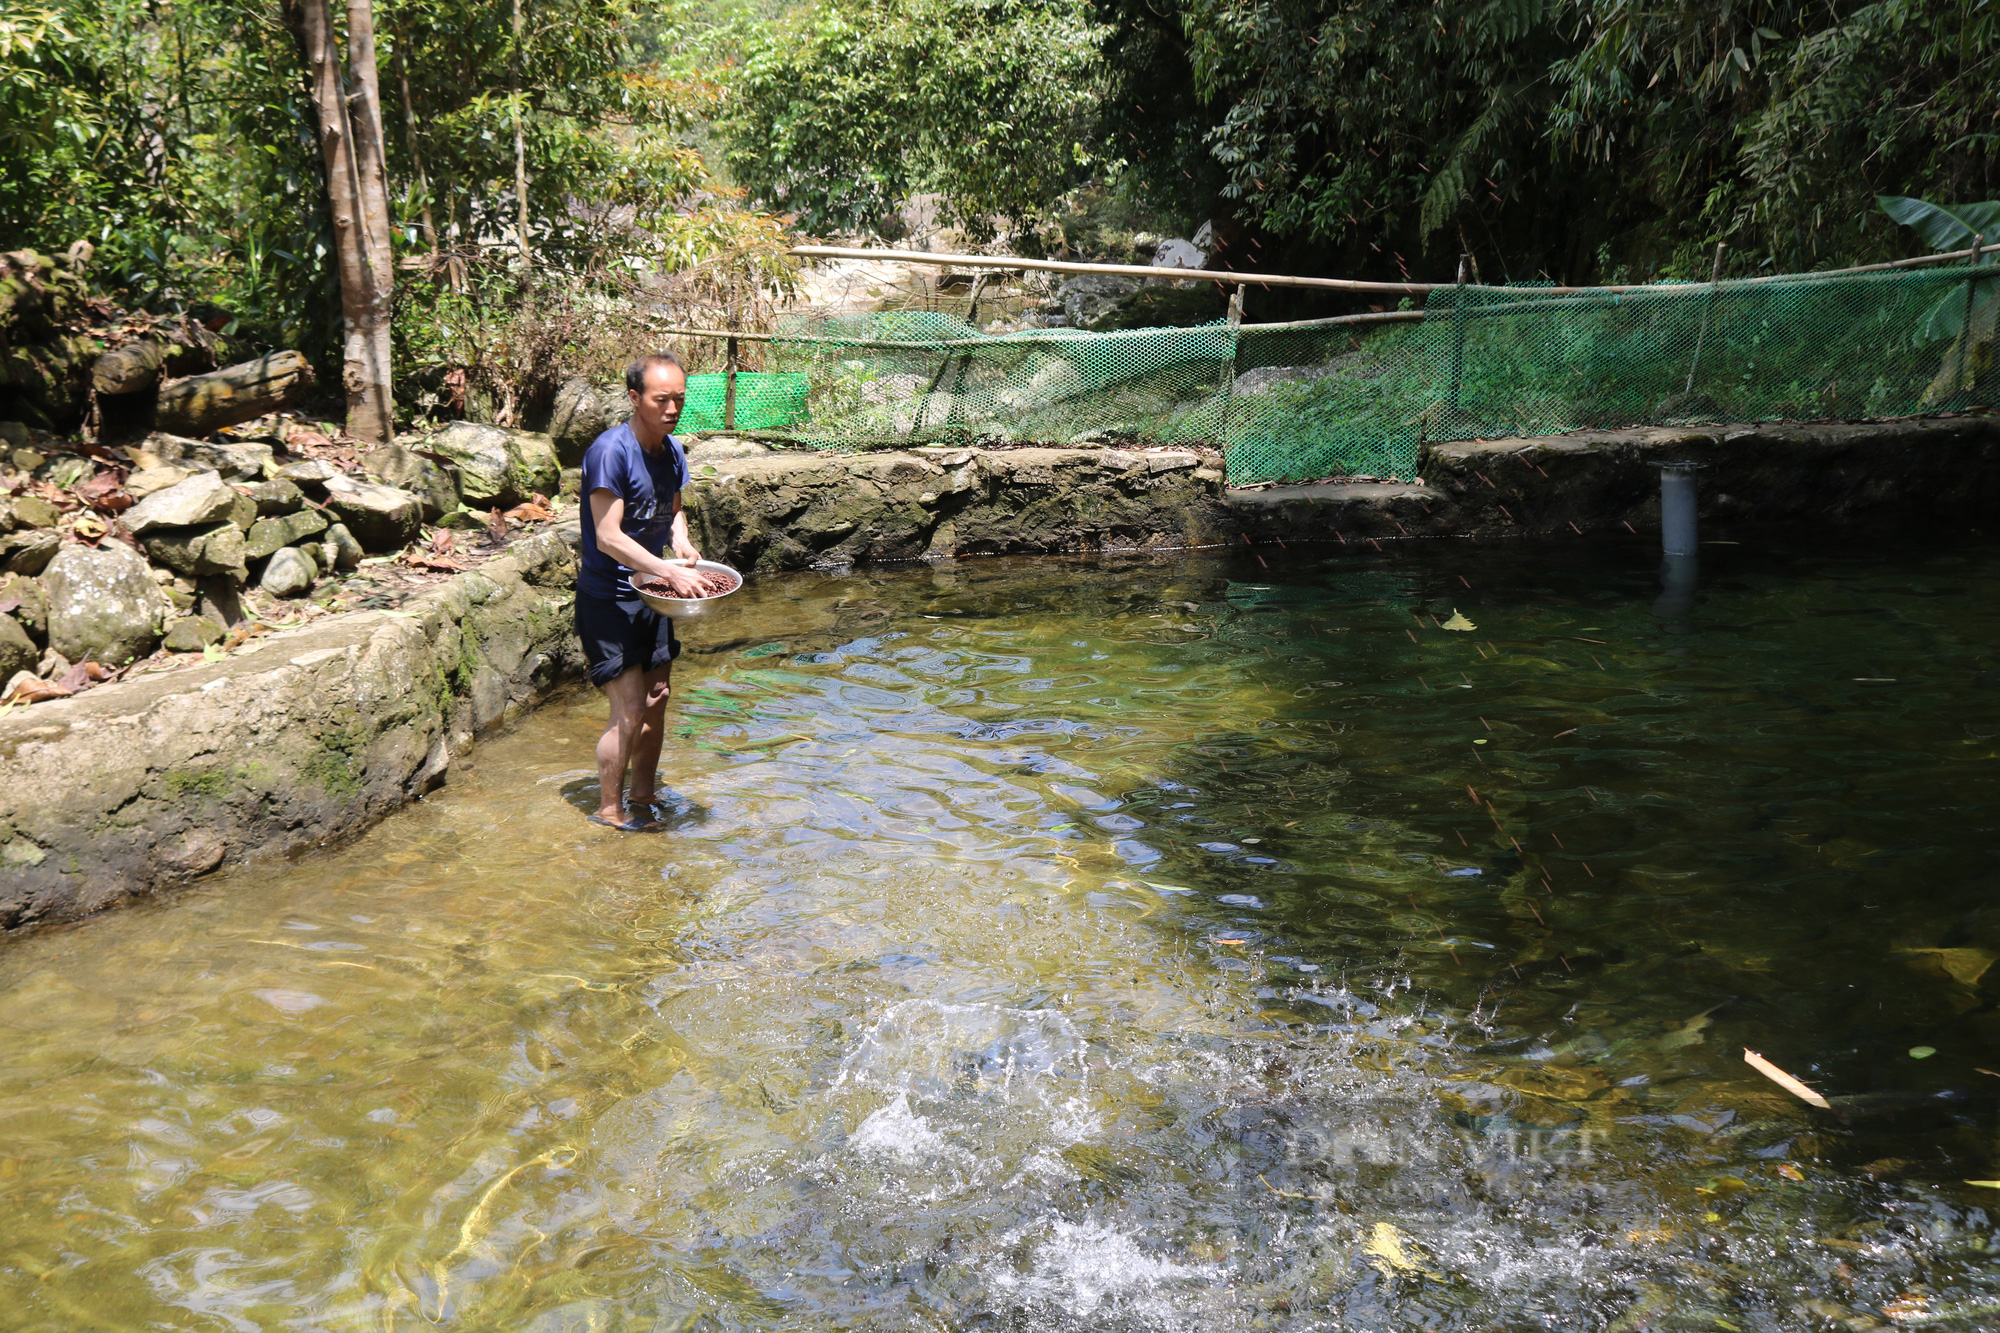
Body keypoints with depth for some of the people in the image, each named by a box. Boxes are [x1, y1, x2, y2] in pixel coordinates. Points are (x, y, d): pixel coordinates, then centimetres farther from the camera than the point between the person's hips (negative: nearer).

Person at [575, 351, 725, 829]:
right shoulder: (611, 451, -21)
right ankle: (609, 810, 9)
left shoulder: (672, 451, 4)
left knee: (657, 703, 11)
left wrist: (681, 541, -1)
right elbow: (608, 538, -24)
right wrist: (671, 573, -28)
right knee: (629, 710, -8)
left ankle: (643, 800, 27)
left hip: (650, 594, 8)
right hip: (607, 598, -8)